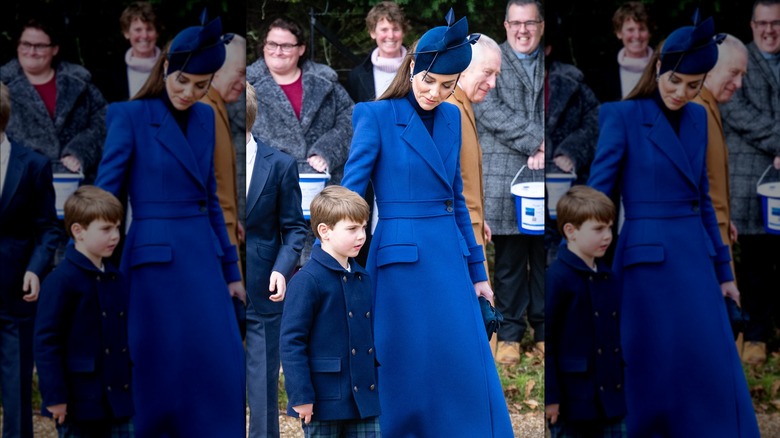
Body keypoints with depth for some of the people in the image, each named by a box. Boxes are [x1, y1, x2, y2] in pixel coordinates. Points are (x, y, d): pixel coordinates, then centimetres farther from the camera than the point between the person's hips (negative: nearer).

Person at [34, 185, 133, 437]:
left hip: (118, 395, 7)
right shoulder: (62, 281, -13)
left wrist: (131, 382, 18)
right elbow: (46, 341, -15)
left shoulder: (115, 278, 10)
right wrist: (54, 396, -17)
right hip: (79, 400, -7)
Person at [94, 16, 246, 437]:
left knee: (223, 368, 1)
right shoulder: (129, 116, -8)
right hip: (156, 259, -6)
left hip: (203, 258, 6)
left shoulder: (205, 118, 11)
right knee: (162, 375, -2)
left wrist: (230, 268, 18)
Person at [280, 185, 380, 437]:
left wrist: (376, 383, 19)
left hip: (364, 397, 7)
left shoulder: (362, 278, 11)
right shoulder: (307, 280, -12)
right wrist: (301, 396, -16)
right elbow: (291, 341, -14)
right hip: (324, 400, -7)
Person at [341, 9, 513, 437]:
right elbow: (349, 193, -10)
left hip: (449, 260, 6)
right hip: (403, 264, -6)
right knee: (409, 376, 1)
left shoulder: (450, 118, 10)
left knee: (470, 375, 5)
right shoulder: (376, 116, -8)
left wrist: (476, 270, 18)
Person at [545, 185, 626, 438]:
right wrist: (550, 396, -15)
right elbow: (544, 339, -14)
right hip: (573, 399, -7)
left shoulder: (607, 277, 9)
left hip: (611, 396, 7)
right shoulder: (557, 278, -13)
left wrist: (623, 383, 16)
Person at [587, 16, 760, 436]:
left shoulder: (697, 118, 10)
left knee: (715, 375, 5)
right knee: (657, 376, -1)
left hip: (696, 259, 6)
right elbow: (596, 193, -10)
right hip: (649, 262, -6)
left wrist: (723, 270, 17)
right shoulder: (622, 116, -8)